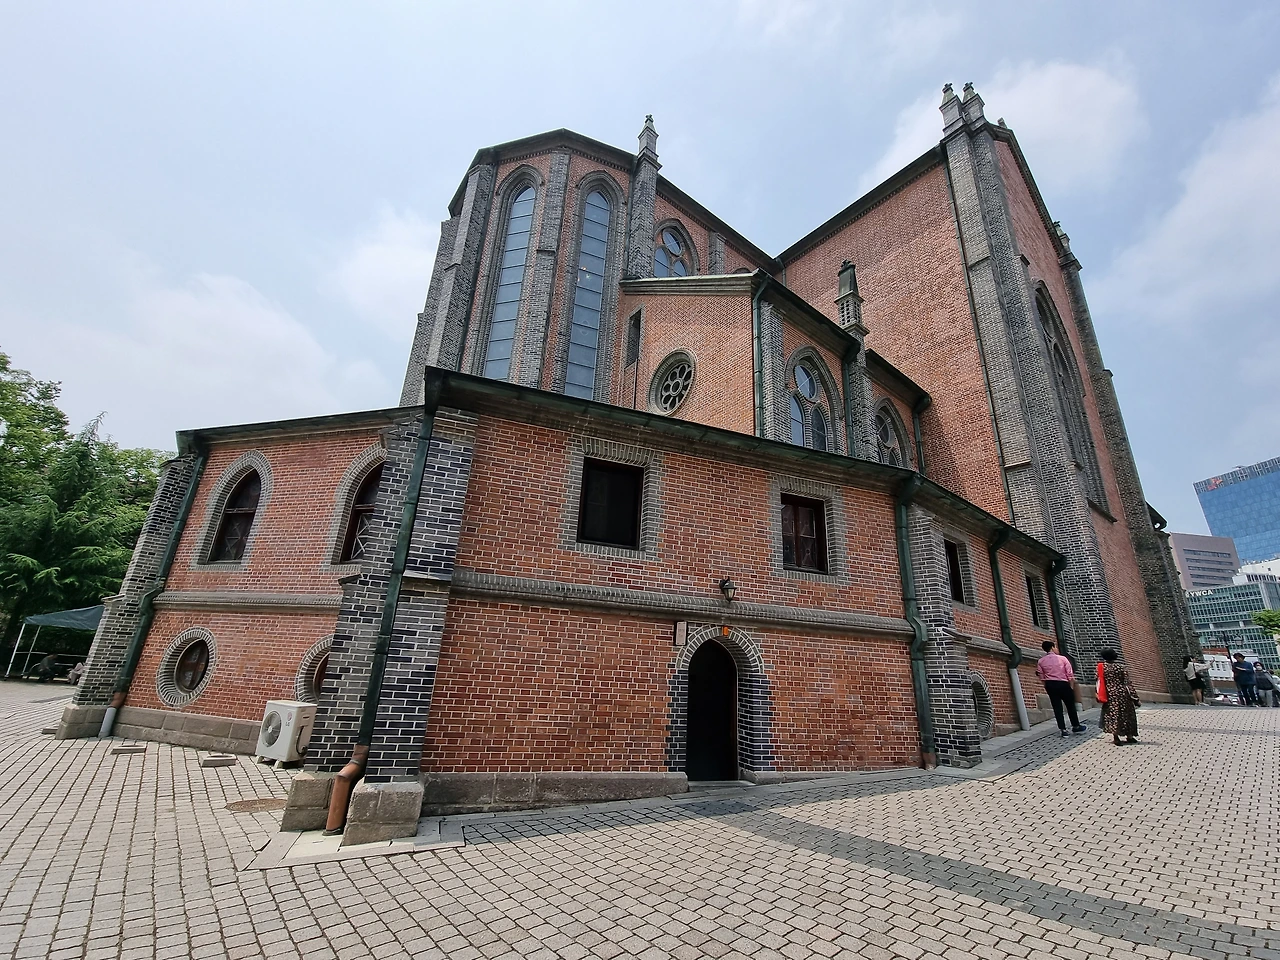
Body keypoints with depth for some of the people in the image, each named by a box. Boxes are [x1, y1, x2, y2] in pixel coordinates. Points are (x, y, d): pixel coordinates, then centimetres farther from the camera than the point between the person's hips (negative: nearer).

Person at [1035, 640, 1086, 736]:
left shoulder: (1041, 661, 0)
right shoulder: (1062, 658, -7)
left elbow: (1041, 677, 3)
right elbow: (1070, 674, -7)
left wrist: (1047, 686, 13)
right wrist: (1072, 687, 2)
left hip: (1050, 685, 2)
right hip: (1063, 684, -2)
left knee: (1057, 707, 7)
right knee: (1070, 706, 16)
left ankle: (1063, 729, 8)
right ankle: (1076, 726, 29)